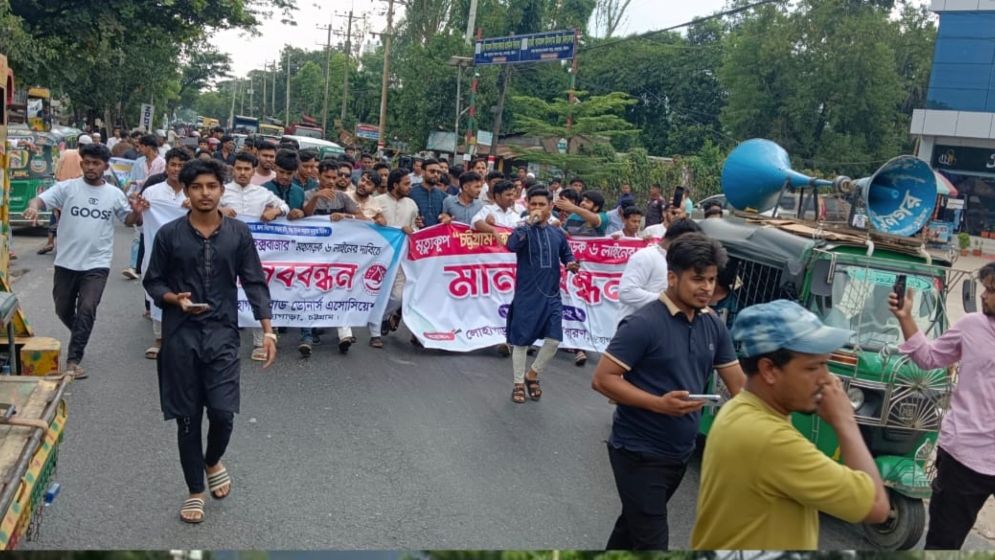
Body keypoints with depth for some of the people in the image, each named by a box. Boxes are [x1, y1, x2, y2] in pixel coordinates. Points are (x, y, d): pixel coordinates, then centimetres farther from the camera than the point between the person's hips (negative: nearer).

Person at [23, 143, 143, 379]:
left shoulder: (115, 194, 3)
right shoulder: (66, 188, -2)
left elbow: (130, 221, 13)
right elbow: (39, 199, -12)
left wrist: (137, 211, -11)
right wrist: (33, 207, -36)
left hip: (97, 264, -1)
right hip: (66, 262, 1)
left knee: (86, 310, -11)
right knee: (63, 310, 15)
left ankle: (72, 361, -3)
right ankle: (82, 338, 43)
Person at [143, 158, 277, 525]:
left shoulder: (239, 234, 0)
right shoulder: (169, 234, -2)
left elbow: (254, 284, 1)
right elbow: (152, 281, 7)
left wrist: (268, 331, -6)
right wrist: (174, 298, -15)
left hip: (222, 334, 0)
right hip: (180, 336, 0)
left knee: (223, 412, -6)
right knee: (188, 417, 6)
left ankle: (213, 461, 29)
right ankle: (195, 490, 23)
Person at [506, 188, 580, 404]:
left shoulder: (557, 234, 8)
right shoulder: (524, 230, -5)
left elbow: (567, 256, 20)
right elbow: (511, 245, -26)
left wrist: (572, 265, -2)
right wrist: (530, 222, -23)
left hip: (552, 296, 4)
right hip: (527, 296, -4)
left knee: (553, 340, 1)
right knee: (521, 340, 5)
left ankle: (532, 375, 24)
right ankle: (518, 383, 20)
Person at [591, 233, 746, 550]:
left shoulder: (713, 326, 1)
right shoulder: (644, 324, -20)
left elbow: (739, 385, 7)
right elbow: (602, 379, -21)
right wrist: (659, 403, -29)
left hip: (680, 453, 7)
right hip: (639, 454, -7)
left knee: (634, 524, 25)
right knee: (652, 541, -1)